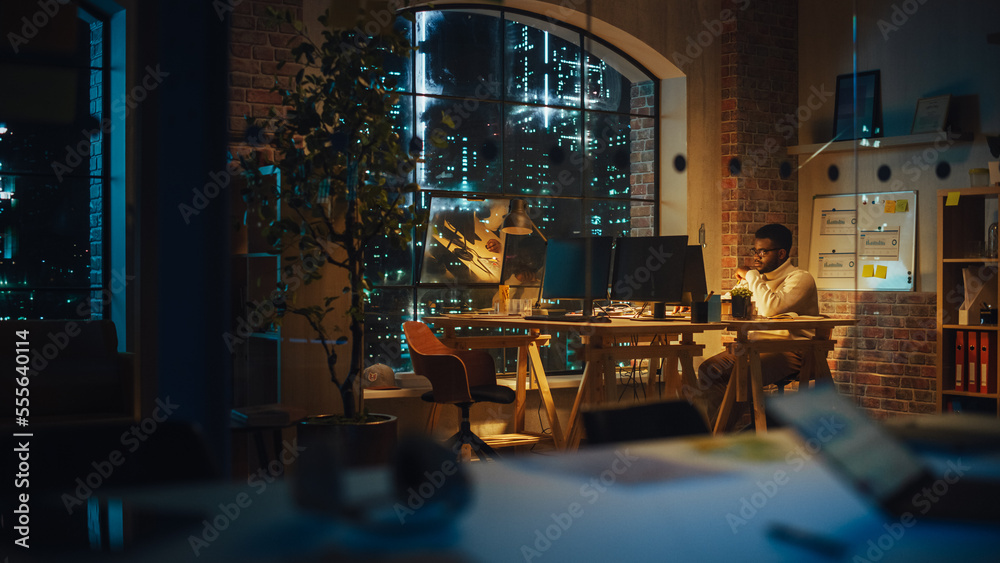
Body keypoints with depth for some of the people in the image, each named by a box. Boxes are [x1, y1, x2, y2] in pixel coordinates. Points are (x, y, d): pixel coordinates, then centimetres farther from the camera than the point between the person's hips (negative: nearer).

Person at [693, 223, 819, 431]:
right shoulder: (758, 278, 21)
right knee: (708, 369, -17)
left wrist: (751, 276, -11)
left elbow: (771, 307, -23)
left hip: (788, 350, -8)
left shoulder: (800, 278, -5)